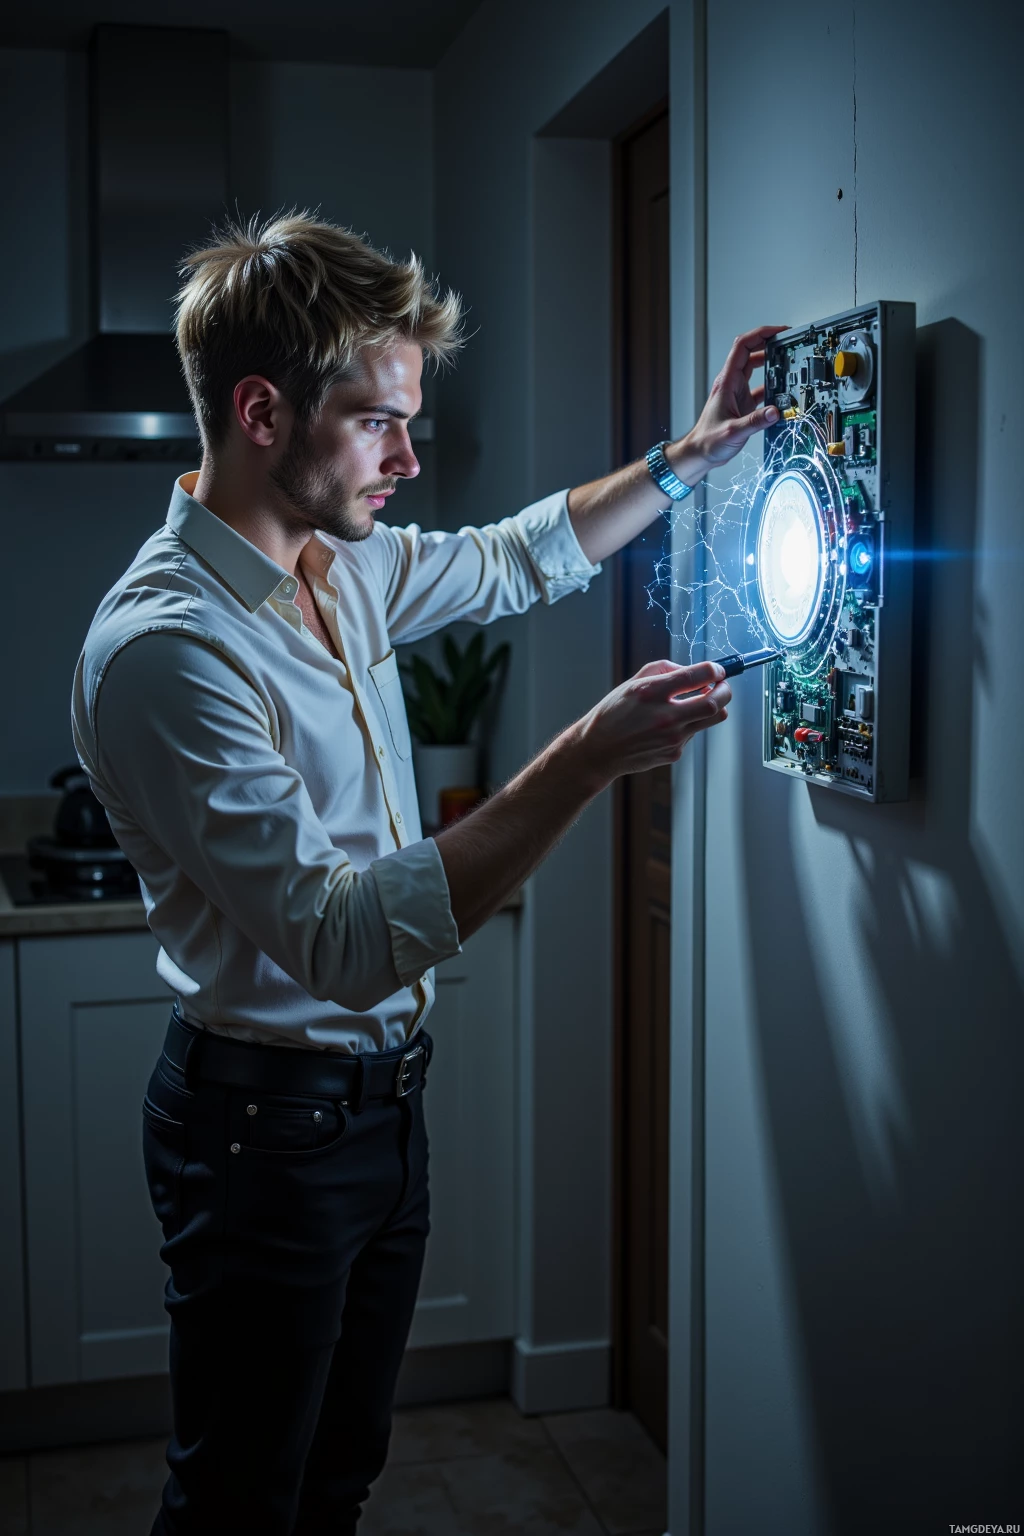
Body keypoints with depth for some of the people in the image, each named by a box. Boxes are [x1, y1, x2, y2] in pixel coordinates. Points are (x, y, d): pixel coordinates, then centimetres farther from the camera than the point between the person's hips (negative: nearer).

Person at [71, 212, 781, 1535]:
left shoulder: (342, 568, 2)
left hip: (382, 1100, 8)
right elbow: (346, 942, -31)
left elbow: (518, 558, 23)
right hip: (269, 1119, -8)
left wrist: (691, 455, 16)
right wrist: (589, 760, -33)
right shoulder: (163, 648, -26)